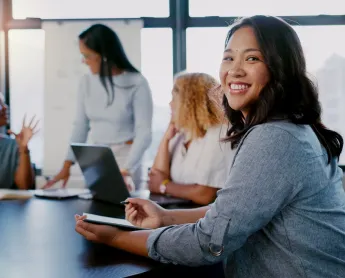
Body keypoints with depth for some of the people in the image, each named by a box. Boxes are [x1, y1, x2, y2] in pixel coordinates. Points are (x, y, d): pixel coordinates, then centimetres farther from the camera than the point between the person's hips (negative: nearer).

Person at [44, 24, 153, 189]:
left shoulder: (136, 83, -14)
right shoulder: (87, 82, 2)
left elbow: (143, 133, -16)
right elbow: (81, 125, 7)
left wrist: (126, 171, -25)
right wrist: (67, 165, 1)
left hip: (125, 158, -4)